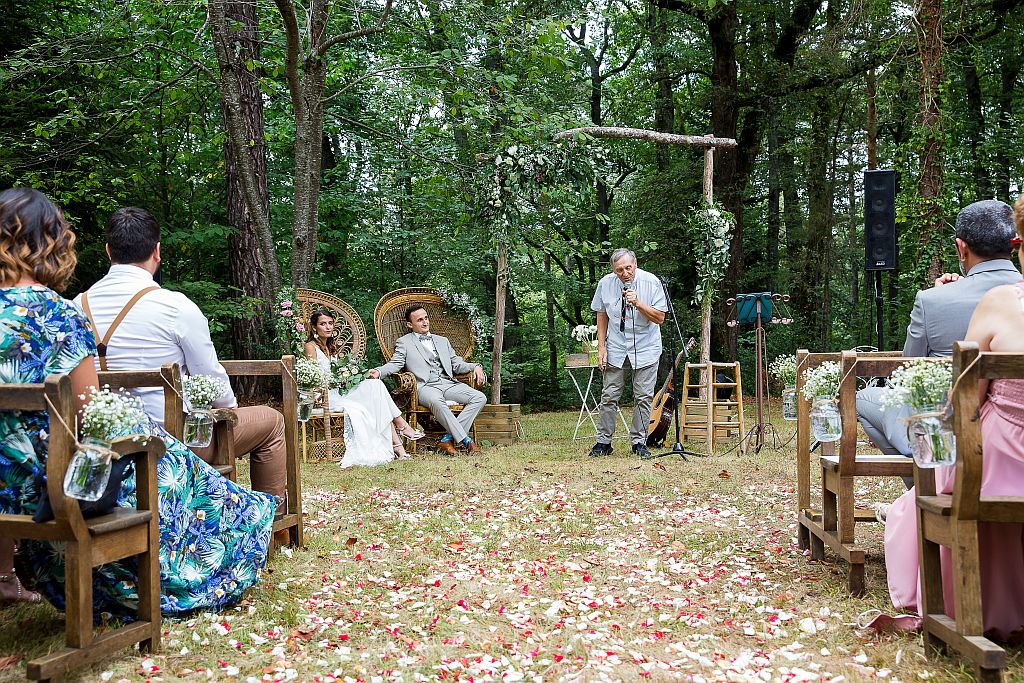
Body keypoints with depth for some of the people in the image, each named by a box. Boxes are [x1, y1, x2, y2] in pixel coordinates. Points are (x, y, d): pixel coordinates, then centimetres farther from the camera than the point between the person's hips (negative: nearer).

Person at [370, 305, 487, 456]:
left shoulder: (442, 341, 28)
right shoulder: (404, 342, 15)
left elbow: (457, 365, 24)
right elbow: (395, 364, 2)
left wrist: (475, 367, 4)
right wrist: (379, 372, -19)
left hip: (449, 383, 5)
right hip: (425, 386, -5)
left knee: (480, 398, -20)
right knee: (436, 401, -41)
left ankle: (448, 440, -27)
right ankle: (466, 441, -36)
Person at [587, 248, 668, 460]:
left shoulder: (651, 281, -12)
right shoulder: (605, 283, -6)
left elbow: (660, 317, -12)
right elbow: (601, 315, 7)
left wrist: (638, 304, -26)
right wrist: (601, 347, 1)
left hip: (646, 347, -1)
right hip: (615, 347, 2)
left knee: (643, 396, 0)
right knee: (609, 396, 2)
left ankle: (639, 442, 11)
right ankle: (603, 442, 12)